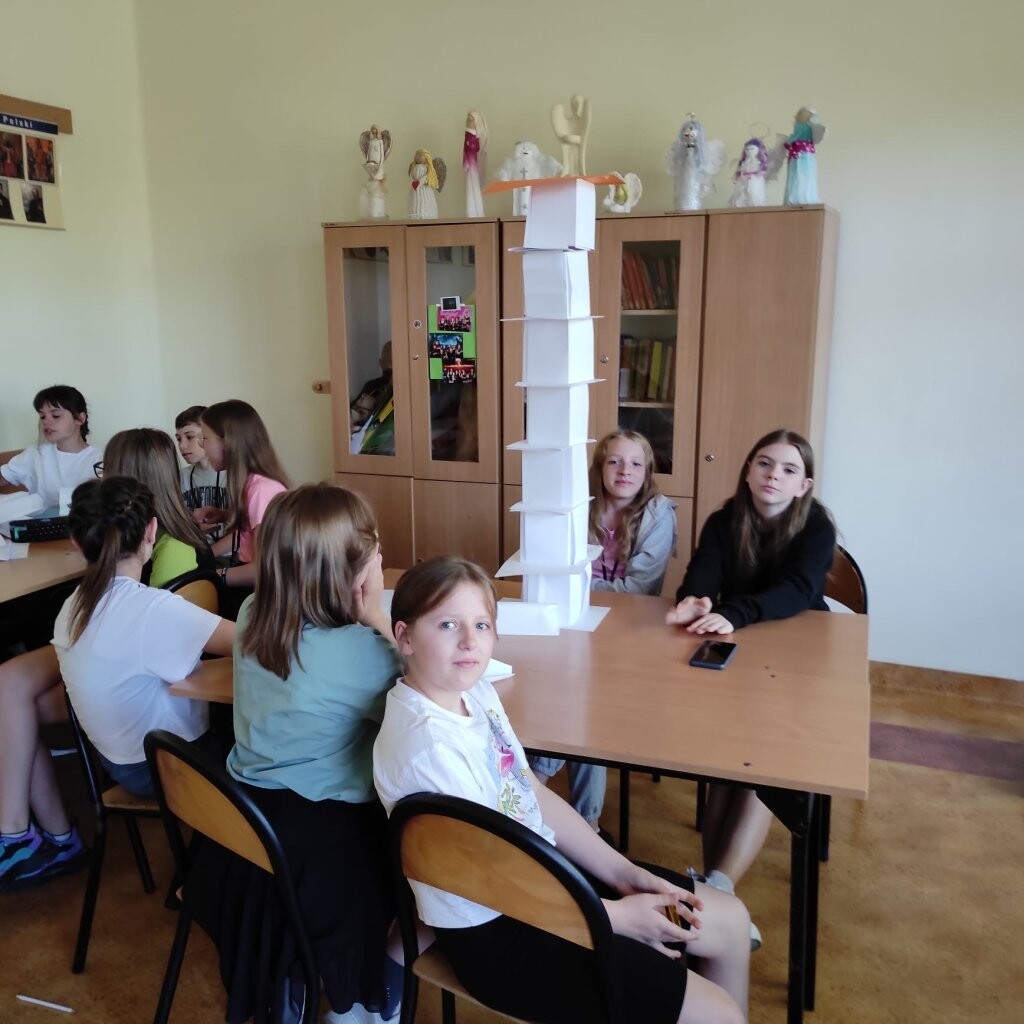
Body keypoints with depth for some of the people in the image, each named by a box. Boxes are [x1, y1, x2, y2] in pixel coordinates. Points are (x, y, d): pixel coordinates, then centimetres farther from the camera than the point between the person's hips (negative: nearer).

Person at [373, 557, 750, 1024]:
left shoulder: (475, 692, -2)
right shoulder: (428, 742, -29)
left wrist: (622, 873, 2)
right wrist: (617, 915, -13)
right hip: (495, 934, -8)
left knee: (729, 920, 13)